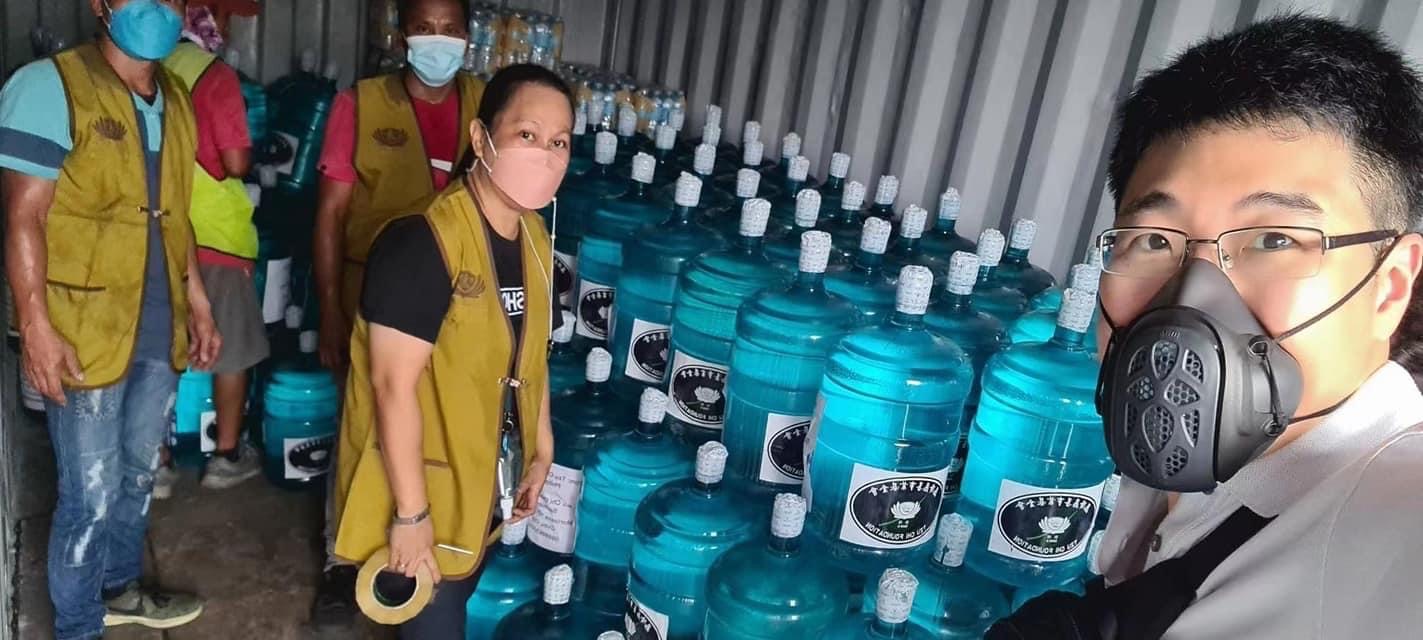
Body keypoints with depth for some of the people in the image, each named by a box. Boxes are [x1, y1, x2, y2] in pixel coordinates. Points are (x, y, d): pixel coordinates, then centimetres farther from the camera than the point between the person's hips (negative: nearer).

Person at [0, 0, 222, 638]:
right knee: (90, 496, 4)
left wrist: (197, 302, 16)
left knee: (138, 475, 20)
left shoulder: (175, 98, 9)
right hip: (83, 333, -6)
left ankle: (119, 587, 41)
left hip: (158, 330, 7)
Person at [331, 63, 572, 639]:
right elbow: (394, 384, -26)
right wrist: (411, 515, -22)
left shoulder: (536, 240, -1)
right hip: (421, 489, -7)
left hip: (486, 488, 7)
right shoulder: (422, 244, -26)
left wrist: (541, 451, 14)